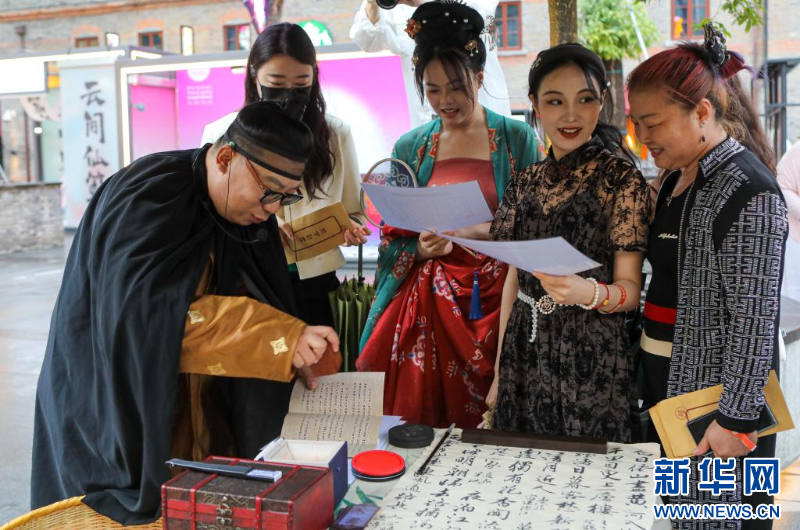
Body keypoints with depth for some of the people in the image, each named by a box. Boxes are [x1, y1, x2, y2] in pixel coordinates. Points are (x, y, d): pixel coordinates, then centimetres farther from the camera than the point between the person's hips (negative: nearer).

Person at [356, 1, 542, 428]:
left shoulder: (518, 139, 1)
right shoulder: (409, 148, 7)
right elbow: (393, 240, 9)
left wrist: (482, 231, -17)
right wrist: (422, 250, -12)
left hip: (495, 296, -1)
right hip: (429, 299, 2)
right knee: (419, 415, 1)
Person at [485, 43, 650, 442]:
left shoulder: (620, 177, -7)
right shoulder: (528, 182, 8)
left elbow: (631, 289, -10)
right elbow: (514, 279, 11)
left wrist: (589, 293, -32)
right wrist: (499, 370, 11)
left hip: (590, 363, -4)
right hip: (524, 358, 5)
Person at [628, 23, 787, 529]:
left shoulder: (747, 192, -19)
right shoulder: (677, 179, 7)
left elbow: (755, 318, -21)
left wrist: (735, 418, -20)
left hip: (716, 391, -8)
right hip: (667, 378, 8)